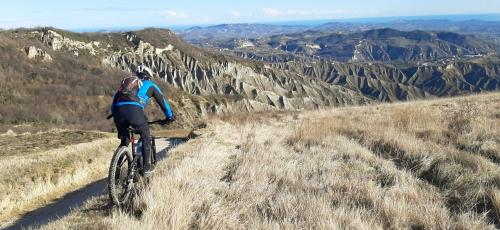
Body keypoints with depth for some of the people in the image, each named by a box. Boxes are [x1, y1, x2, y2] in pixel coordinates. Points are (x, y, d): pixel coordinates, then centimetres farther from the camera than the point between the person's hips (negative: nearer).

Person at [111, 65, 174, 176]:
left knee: (124, 141, 24)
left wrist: (115, 114, 40)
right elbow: (162, 101, 30)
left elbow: (115, 98, 34)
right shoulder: (150, 85, 25)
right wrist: (170, 116, 42)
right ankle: (147, 167, 16)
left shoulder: (127, 82, 36)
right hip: (134, 110, -4)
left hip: (118, 110, 4)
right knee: (146, 138, 17)